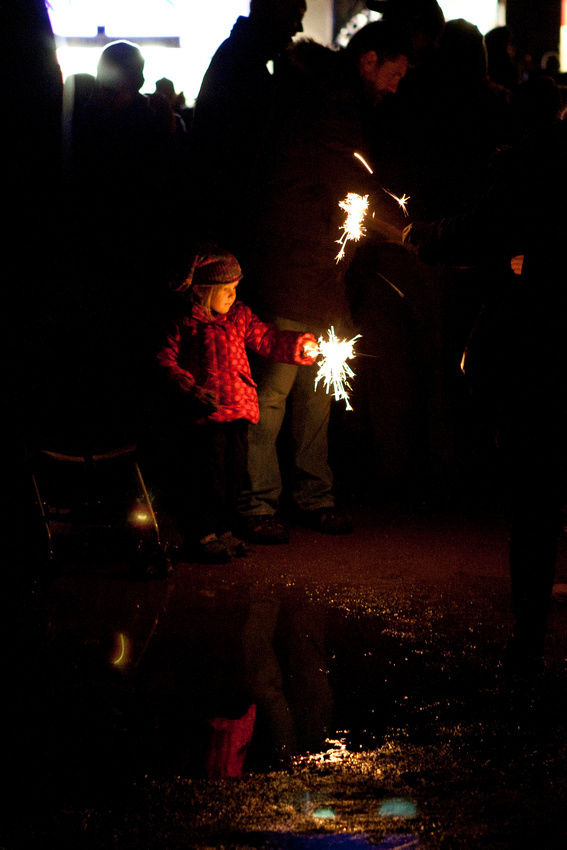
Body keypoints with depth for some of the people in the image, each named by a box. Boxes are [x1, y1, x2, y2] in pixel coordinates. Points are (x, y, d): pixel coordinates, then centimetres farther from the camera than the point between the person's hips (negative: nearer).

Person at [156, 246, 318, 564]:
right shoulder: (184, 324, -5)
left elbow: (267, 339, 10)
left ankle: (224, 531, 24)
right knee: (208, 474, -3)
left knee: (234, 470, 10)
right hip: (204, 413, -6)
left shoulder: (240, 317, 12)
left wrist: (301, 346, -5)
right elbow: (165, 359, -6)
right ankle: (203, 536, 10)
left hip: (238, 409, 6)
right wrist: (191, 388, -17)